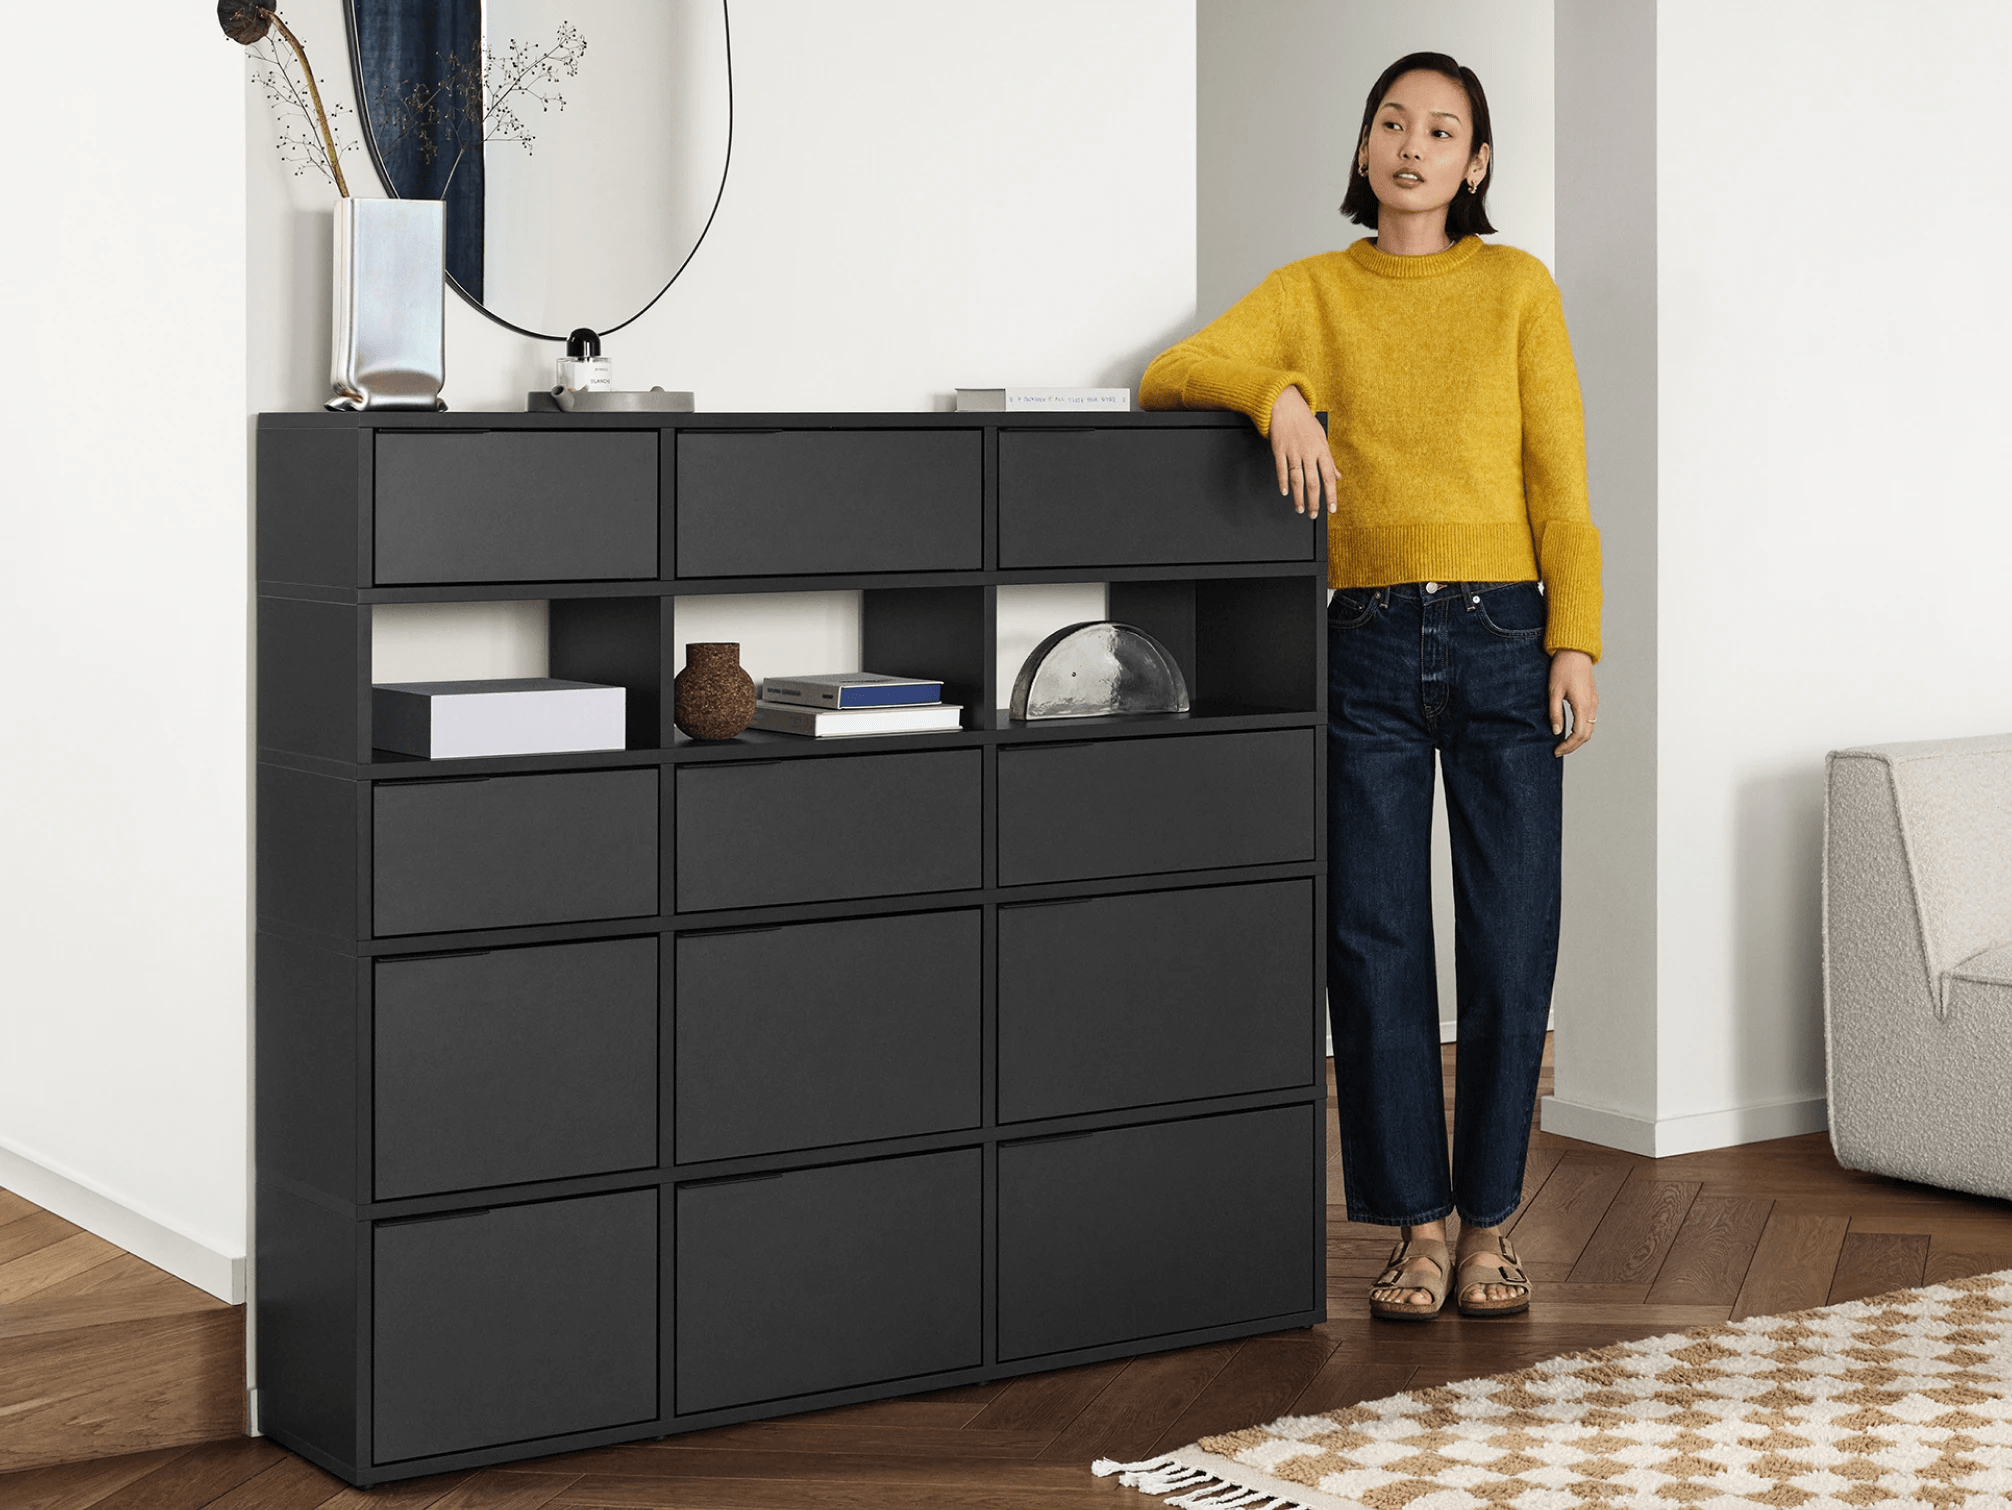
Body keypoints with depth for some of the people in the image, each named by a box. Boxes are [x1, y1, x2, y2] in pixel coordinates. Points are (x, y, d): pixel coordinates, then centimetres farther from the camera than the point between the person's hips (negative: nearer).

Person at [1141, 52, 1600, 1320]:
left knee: (1512, 941, -1)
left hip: (1502, 637, -1)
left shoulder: (1517, 288, 7)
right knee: (1375, 940, 0)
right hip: (1369, 643, 1)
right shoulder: (1314, 291, 10)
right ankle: (1416, 1228, 10)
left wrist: (1576, 643, -6)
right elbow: (1167, 376, 0)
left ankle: (1490, 1225, 12)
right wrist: (1279, 395, -18)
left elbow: (1562, 482, 3)